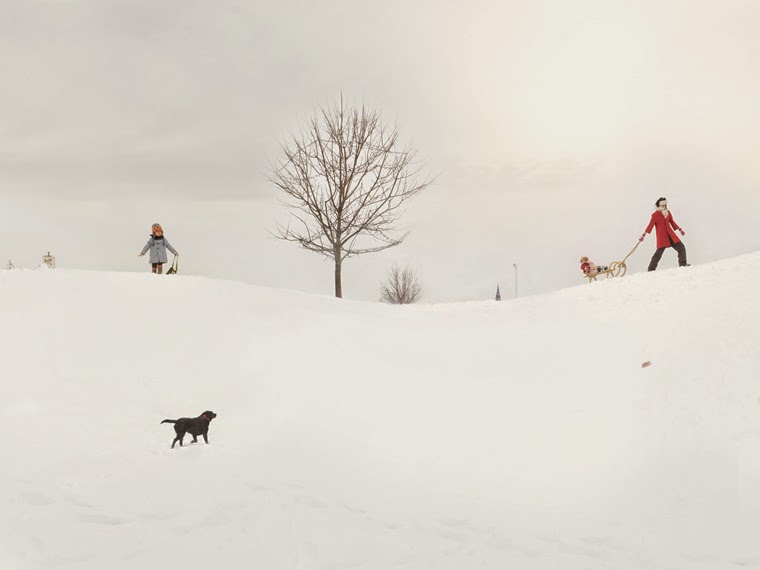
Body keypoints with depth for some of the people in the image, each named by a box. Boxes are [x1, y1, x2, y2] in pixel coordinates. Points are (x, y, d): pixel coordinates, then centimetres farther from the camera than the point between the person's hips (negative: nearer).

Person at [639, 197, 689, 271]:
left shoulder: (668, 212, 11)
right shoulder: (655, 215, -7)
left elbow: (672, 222, 22)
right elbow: (650, 226, -12)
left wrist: (680, 229, 26)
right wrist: (643, 235, -20)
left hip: (670, 235, 6)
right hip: (662, 237, -6)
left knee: (681, 248, 3)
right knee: (659, 252, -12)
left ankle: (683, 264, 12)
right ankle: (651, 269, -7)